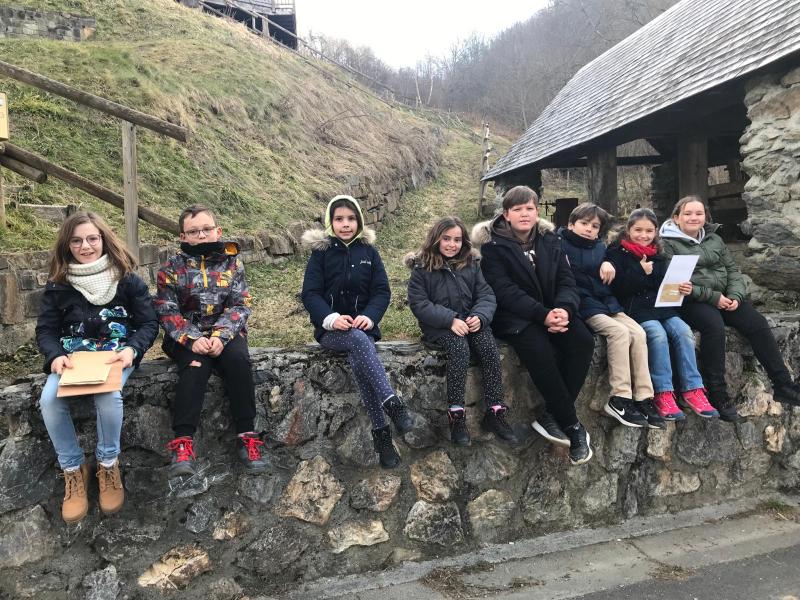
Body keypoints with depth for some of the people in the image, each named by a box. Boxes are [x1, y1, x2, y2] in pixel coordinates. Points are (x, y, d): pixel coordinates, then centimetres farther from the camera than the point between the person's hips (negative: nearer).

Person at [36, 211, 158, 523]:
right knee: (49, 400, -27)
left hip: (116, 353, -2)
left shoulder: (127, 279, -1)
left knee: (108, 396, -34)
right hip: (72, 356, 3)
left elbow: (149, 324, -2)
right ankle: (73, 469, -5)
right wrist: (55, 356, -17)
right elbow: (46, 330, 5)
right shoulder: (58, 284, 5)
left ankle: (108, 464, -8)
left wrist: (131, 350, -21)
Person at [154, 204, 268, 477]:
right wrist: (192, 339, -18)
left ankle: (246, 435, -20)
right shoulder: (172, 267, 3)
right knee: (195, 366, -30)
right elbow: (166, 310, -2)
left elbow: (241, 304, -2)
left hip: (225, 332, 1)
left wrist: (221, 336, -17)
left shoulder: (232, 261, 4)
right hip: (187, 335, -1)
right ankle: (183, 441, -30)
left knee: (239, 360, -28)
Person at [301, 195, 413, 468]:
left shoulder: (369, 251, 8)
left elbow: (382, 291, 1)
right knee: (359, 340, -35)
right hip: (331, 329, -1)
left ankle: (380, 432, -31)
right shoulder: (321, 252, 3)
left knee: (358, 359, -31)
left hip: (362, 326, 1)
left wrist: (369, 316, -19)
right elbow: (310, 294, -5)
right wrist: (331, 318, -24)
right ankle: (392, 403, -41)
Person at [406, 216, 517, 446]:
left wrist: (479, 316, -17)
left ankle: (495, 413, -18)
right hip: (439, 325, -3)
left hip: (471, 321, 4)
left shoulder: (471, 264, 11)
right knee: (460, 347, -33)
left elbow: (486, 295, 5)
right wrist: (451, 320, -20)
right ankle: (456, 415, -29)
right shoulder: (422, 267, 0)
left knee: (490, 348, -25)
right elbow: (419, 303, -9)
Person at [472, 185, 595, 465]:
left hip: (554, 311, 5)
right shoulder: (493, 245, -5)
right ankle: (573, 426, -18)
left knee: (583, 341, -23)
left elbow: (566, 280, 2)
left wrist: (563, 308, -20)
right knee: (539, 350, -33)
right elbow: (506, 291, -15)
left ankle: (553, 415, -13)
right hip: (514, 317, -5)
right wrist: (543, 315, -26)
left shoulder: (550, 240, 10)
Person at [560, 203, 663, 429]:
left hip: (606, 302, 7)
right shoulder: (561, 243, 1)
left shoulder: (600, 247, 19)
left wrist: (609, 264, 2)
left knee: (638, 333, -15)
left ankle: (643, 398, -13)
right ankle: (619, 399, -20)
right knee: (620, 332, -26)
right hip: (582, 305, -6)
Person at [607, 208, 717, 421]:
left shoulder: (658, 255, 20)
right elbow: (616, 288, -9)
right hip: (635, 309, -5)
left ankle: (692, 390, -18)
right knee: (658, 334, -31)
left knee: (683, 331, -22)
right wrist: (640, 272, -16)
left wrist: (682, 289, 0)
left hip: (662, 307, 6)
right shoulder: (617, 253, 2)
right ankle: (663, 394, -27)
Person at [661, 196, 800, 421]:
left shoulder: (714, 239, 18)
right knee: (714, 325, -34)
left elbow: (733, 269, 16)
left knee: (757, 323, -15)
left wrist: (735, 296, -5)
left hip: (723, 297, 6)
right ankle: (718, 396, -29)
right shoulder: (668, 244, -2)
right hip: (691, 301, -6)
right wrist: (712, 297, -16)